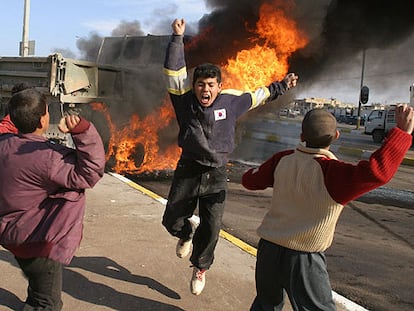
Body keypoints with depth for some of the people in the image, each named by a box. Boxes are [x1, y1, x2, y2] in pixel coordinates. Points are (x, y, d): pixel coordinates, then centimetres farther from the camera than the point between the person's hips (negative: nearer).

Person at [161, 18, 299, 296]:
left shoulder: (231, 101, -3)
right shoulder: (185, 100, -8)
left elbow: (257, 96, 14)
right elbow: (174, 70, -14)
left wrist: (281, 87, 24)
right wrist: (178, 38, -18)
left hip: (216, 175, 0)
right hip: (188, 171, 0)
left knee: (211, 228, 1)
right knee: (172, 220, 2)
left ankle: (200, 267, 28)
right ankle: (186, 234, 42)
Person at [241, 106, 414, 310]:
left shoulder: (283, 160, -5)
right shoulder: (332, 173, -22)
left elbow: (250, 181, 7)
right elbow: (377, 171, -37)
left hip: (268, 249, 5)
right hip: (303, 260, -5)